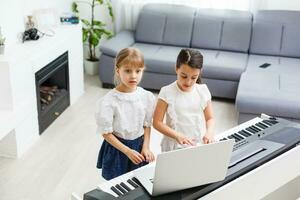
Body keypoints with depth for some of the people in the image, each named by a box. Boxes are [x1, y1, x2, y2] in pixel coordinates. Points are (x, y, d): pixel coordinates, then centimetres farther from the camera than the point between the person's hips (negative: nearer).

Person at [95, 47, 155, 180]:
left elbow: (147, 125, 4)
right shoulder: (108, 101, -20)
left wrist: (145, 147, -7)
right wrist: (128, 151, -16)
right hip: (116, 148, -3)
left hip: (139, 146, 3)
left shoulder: (147, 97, -8)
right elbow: (106, 133, -13)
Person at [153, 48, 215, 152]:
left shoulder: (203, 91, -2)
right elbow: (157, 122, -8)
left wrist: (209, 132, -14)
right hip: (174, 147, -2)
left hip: (199, 146, 2)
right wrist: (177, 136, -21)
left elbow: (210, 118, 7)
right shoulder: (167, 92, -11)